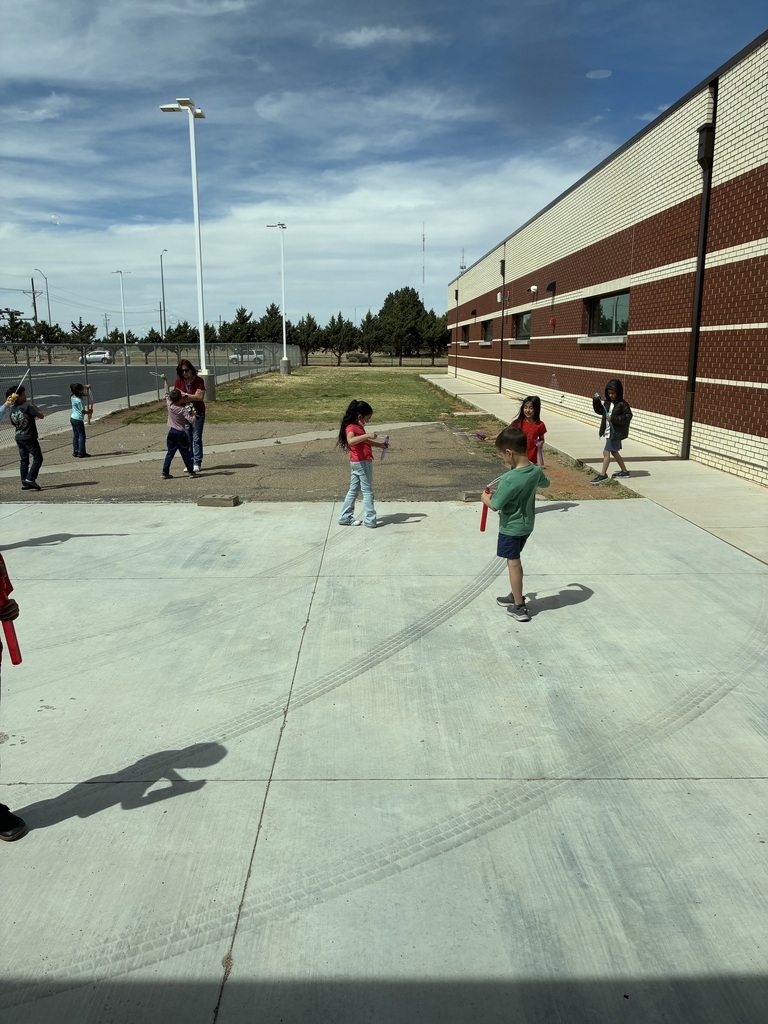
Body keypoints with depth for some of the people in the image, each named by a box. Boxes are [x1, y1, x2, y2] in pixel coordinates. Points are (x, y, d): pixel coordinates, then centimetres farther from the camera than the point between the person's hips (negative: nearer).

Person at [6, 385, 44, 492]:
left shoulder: (11, 410, 4)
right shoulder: (28, 406, -16)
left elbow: (14, 423, 16)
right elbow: (41, 416, -15)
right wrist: (36, 410, 3)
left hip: (19, 438, 7)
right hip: (30, 438, -7)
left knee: (24, 460, 12)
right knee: (38, 458, -1)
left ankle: (24, 483, 13)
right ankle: (30, 479, -13)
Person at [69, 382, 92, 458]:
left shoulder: (73, 397, 4)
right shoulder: (79, 400, -21)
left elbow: (80, 387, 20)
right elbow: (83, 411, -16)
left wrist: (86, 386, 5)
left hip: (72, 418, 9)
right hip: (78, 420, -9)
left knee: (75, 435, 13)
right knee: (81, 435, -2)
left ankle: (75, 452, 16)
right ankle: (81, 452, -2)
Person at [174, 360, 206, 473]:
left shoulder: (199, 380, -10)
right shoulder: (178, 381, -2)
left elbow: (200, 397, -19)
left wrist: (184, 395, -15)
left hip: (198, 413, -2)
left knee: (197, 438, -1)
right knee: (187, 439, 3)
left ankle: (197, 463, 5)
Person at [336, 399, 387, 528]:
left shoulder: (358, 427, 14)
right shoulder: (351, 428, -17)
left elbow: (365, 442, 31)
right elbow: (351, 440, -40)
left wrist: (379, 444, 22)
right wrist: (367, 435, -41)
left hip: (357, 463, 10)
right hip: (362, 463, -10)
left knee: (353, 490, 14)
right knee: (368, 491, -2)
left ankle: (345, 517, 19)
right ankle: (370, 521, 2)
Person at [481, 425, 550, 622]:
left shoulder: (508, 480, -30)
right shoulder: (536, 471, -6)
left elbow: (495, 506, -24)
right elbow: (545, 483, 17)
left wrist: (485, 497, -5)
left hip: (511, 527, -7)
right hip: (527, 524, 7)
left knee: (513, 563, 5)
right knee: (515, 561, 22)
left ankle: (519, 607, 14)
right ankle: (516, 596, 36)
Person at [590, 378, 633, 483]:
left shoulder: (622, 404, -15)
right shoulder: (607, 403, 8)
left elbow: (628, 416, -19)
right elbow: (599, 410, 21)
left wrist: (613, 418, -26)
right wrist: (596, 401, 6)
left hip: (616, 433, -9)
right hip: (609, 432, 9)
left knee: (606, 452, -10)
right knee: (614, 452, 19)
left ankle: (602, 474, -5)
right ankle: (624, 471, 33)